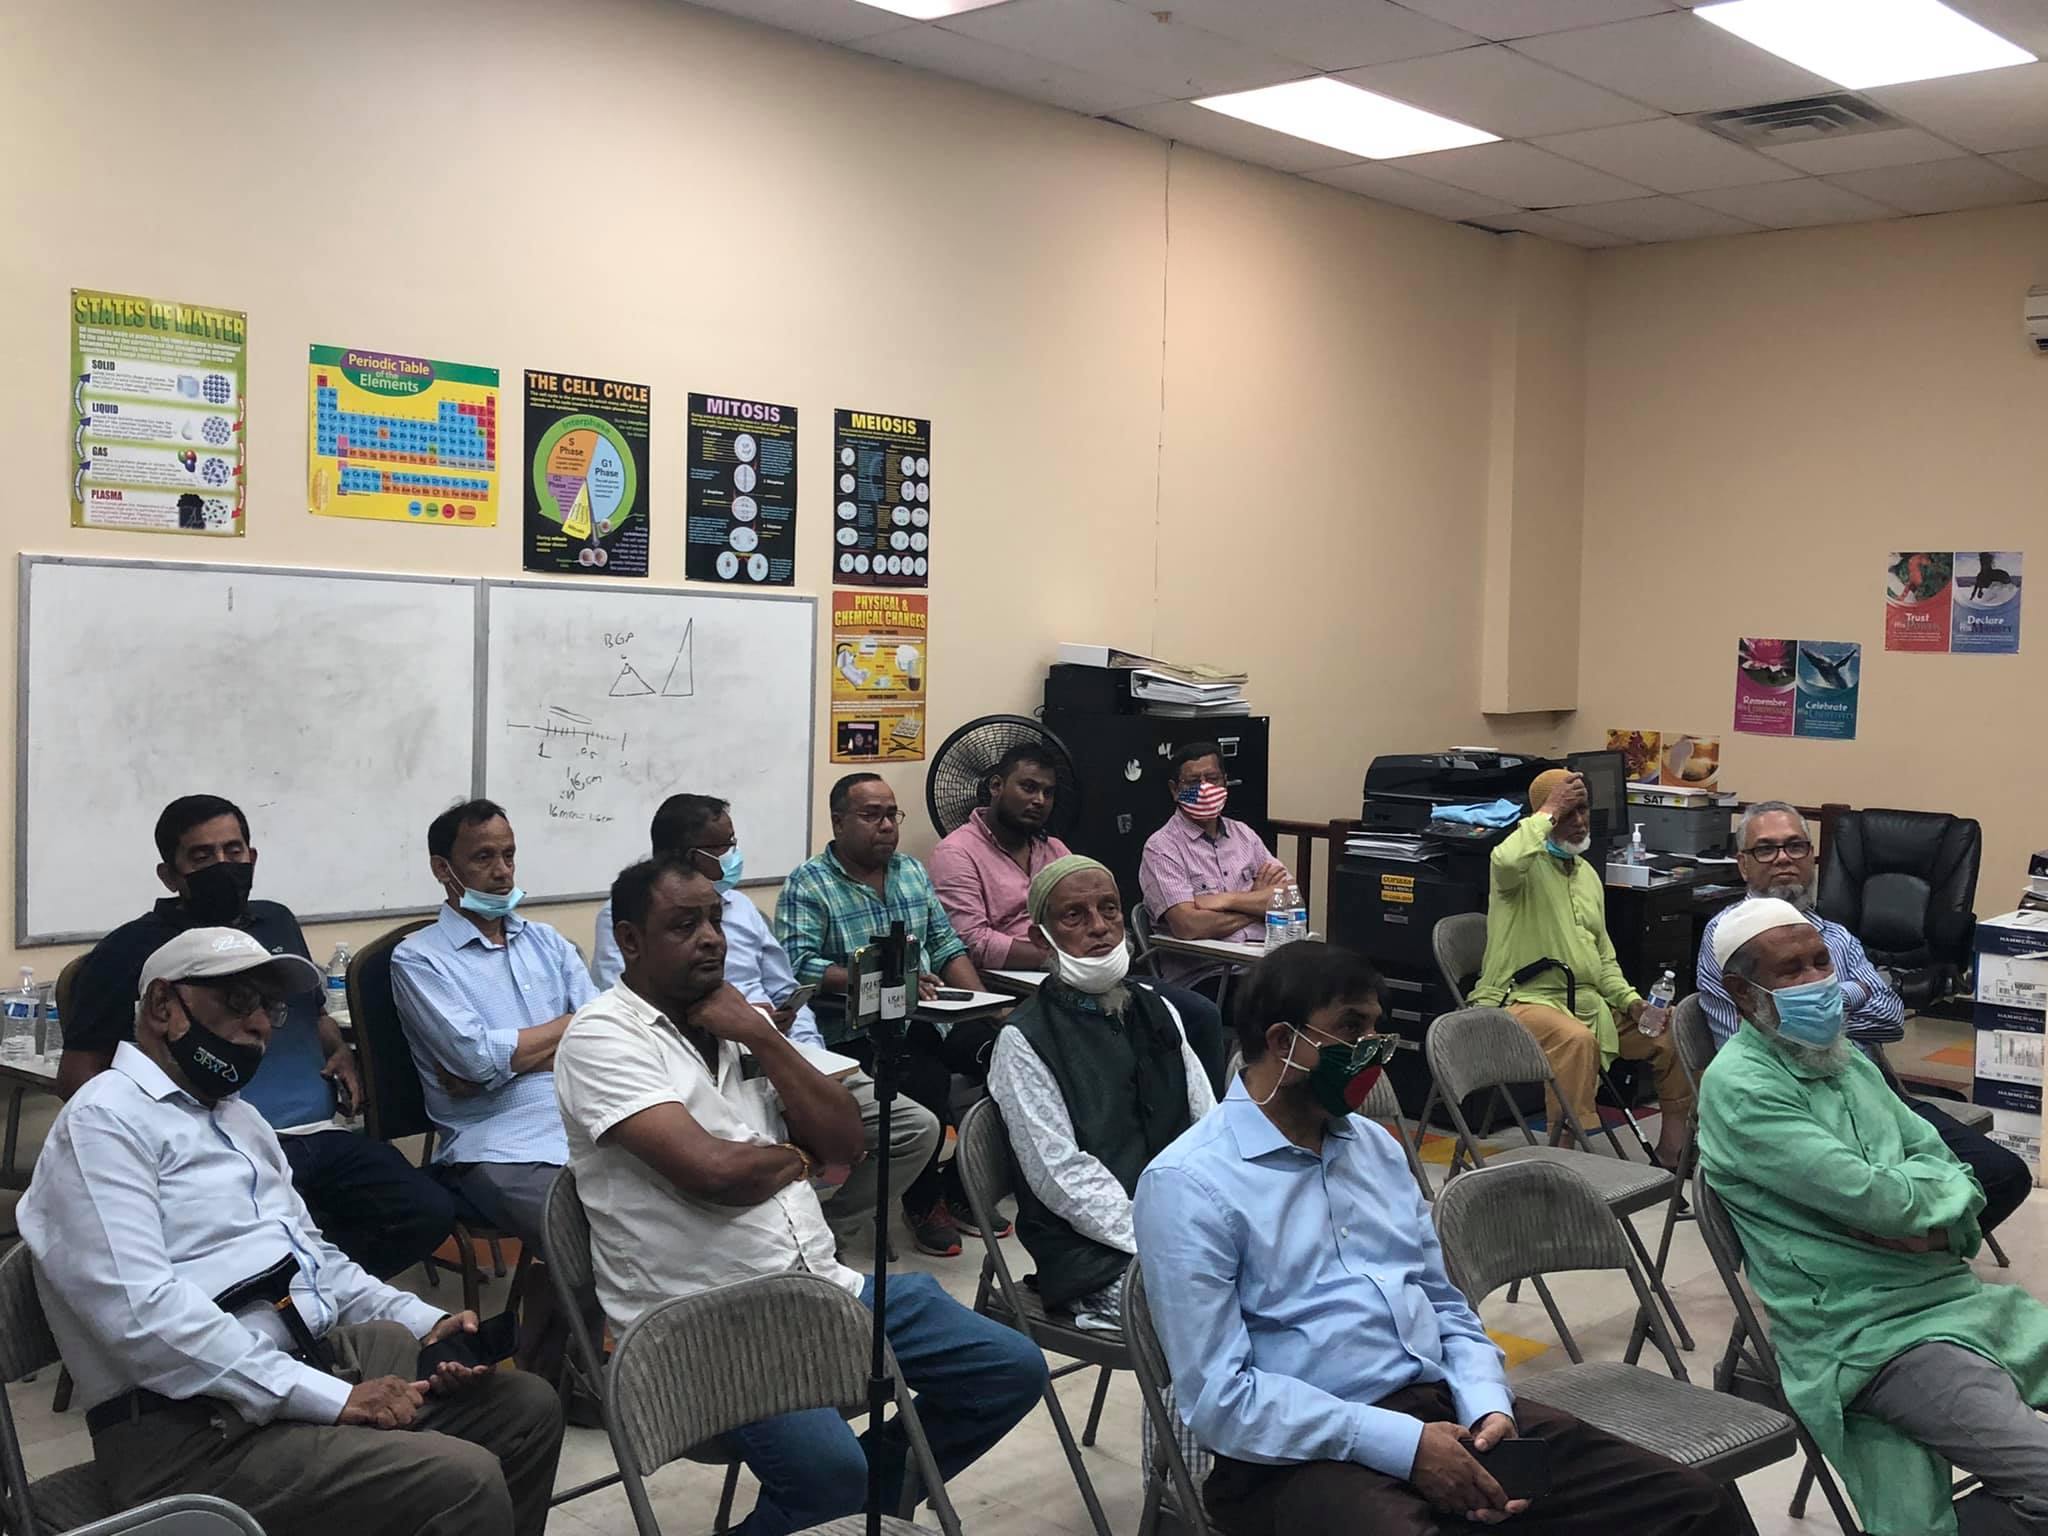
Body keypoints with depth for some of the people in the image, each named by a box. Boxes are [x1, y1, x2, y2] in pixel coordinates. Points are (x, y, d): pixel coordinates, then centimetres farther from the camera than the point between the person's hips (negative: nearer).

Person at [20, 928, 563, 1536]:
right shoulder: (104, 1120, -9)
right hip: (198, 1429, -10)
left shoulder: (240, 1118, 22)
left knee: (526, 1407, 5)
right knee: (463, 1483, -25)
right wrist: (332, 1399, -23)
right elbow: (142, 1314, -22)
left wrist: (425, 1324, 8)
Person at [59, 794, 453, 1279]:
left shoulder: (278, 922, 21)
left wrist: (342, 1053, 14)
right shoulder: (131, 950, 3)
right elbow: (76, 1074, 2)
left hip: (324, 1134, 6)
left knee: (430, 1212, -17)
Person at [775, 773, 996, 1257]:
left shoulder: (912, 871, 18)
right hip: (856, 1032, -6)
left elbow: (946, 944, 18)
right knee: (925, 1077, -32)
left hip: (929, 1016, 6)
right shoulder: (806, 884, -2)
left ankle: (960, 1190, -3)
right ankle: (922, 1203, -6)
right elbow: (799, 966, -15)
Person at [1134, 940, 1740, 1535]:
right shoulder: (1189, 1185, -8)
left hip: (1446, 1412, 6)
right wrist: (1403, 1445, -18)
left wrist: (1488, 1407, -2)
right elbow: (1218, 1398, -14)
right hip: (1304, 1452, -6)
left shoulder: (1376, 1146, 15)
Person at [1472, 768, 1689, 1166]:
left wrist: (1630, 1000, 6)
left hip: (1588, 1001, 8)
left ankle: (1674, 1149, 11)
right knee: (1576, 1039, -38)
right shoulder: (1525, 864, -4)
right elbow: (1507, 861, -34)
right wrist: (1549, 812, -21)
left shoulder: (1588, 874, 20)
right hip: (1524, 1000, -8)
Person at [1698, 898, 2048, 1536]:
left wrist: (1929, 1223, -10)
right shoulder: (1739, 1086, -13)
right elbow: (1871, 1197, -19)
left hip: (1956, 1294, 8)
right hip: (1872, 1335, -8)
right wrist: (1937, 1181, 2)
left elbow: (1943, 1163, 12)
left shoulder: (1844, 1057, 15)